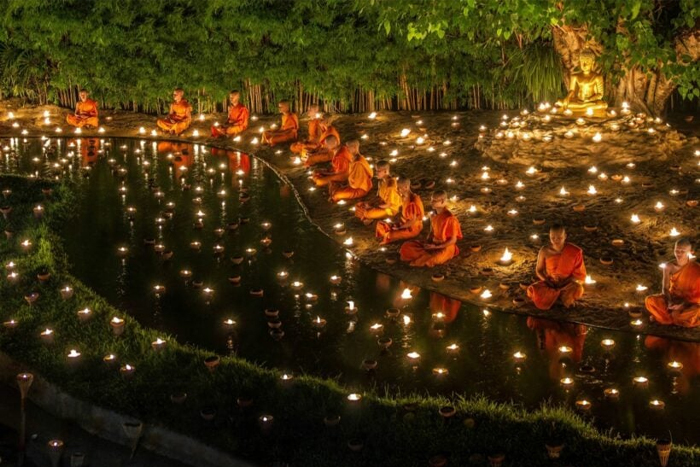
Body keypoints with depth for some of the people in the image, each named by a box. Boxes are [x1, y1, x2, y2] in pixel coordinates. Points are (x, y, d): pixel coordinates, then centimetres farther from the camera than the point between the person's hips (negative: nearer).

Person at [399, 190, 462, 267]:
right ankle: (430, 256, -15)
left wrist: (436, 247, -18)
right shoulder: (434, 216, 5)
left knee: (433, 260, -42)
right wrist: (427, 242, -6)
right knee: (406, 247, -7)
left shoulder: (450, 218, -18)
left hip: (445, 248, -8)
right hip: (432, 244, 8)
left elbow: (453, 240, -15)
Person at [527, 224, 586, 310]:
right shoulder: (545, 251, -10)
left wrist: (565, 283, -18)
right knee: (532, 290, -30)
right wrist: (548, 281, -14)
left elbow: (579, 274, -6)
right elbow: (539, 271, 3)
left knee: (577, 289, -38)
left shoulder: (574, 252, -13)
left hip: (568, 284, -1)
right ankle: (564, 296, -11)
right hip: (550, 283, 2)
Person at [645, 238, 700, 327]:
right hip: (672, 299, 3)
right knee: (649, 300, -22)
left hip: (689, 302, -3)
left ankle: (668, 317, -13)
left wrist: (682, 305, -24)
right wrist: (670, 302, -23)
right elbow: (665, 288, -3)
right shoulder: (669, 267, -5)